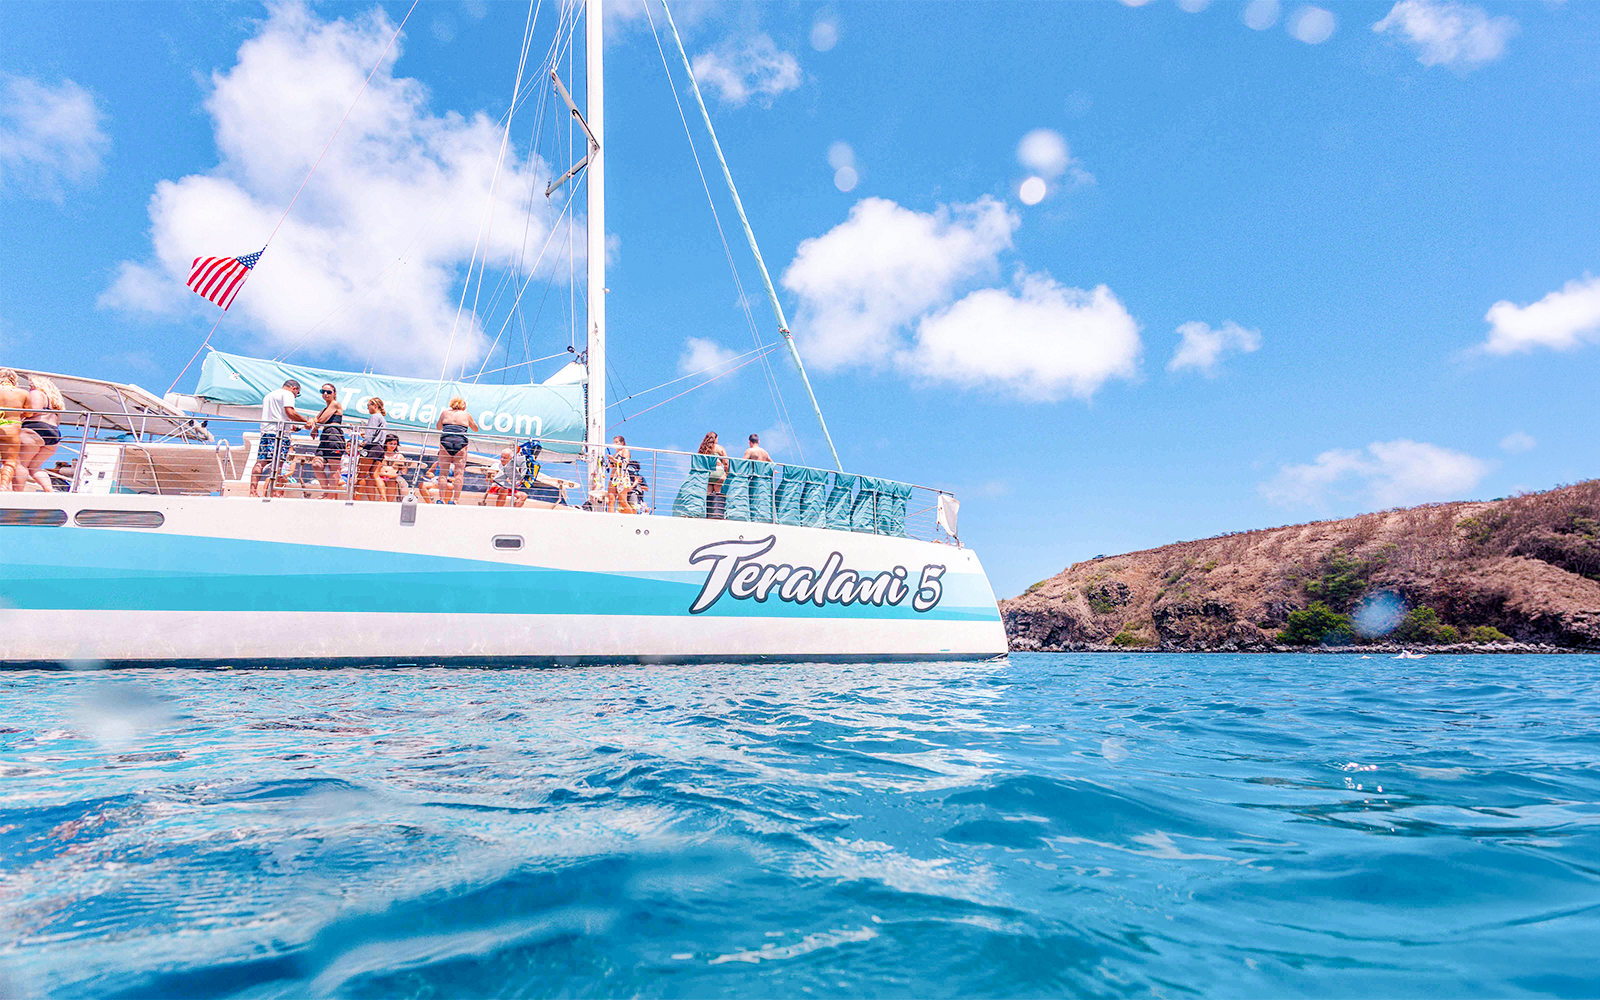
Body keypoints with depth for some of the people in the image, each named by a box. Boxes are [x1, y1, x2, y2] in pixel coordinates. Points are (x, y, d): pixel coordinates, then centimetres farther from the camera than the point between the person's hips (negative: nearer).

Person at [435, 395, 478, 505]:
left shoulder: (445, 413, 15)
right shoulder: (466, 415, 13)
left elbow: (438, 427, 29)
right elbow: (476, 429, 26)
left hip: (445, 442, 1)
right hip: (461, 443, -1)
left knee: (443, 472, 5)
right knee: (459, 473, -1)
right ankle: (454, 500, -10)